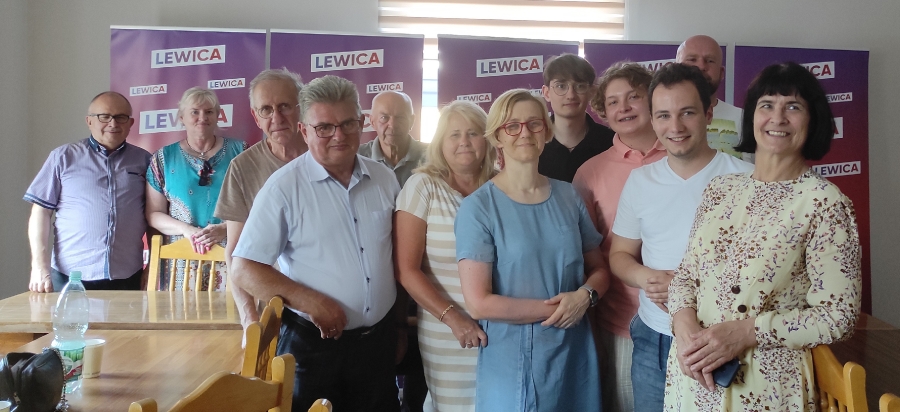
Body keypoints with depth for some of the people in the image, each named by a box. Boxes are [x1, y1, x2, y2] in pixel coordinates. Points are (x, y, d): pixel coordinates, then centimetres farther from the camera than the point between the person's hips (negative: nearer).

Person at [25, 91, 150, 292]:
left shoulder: (143, 160, 8)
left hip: (127, 278, 1)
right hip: (69, 276, -1)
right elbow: (41, 212, 3)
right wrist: (40, 267, -5)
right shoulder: (63, 157, 4)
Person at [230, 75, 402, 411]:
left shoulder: (384, 179, 2)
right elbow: (245, 271, -13)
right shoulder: (284, 187, -12)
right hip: (313, 344, -4)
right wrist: (311, 302, -20)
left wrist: (400, 325, 12)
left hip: (379, 340, 4)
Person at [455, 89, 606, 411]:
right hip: (512, 360, -4)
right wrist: (554, 309, -13)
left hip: (574, 352, 4)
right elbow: (478, 303, -16)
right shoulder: (478, 207, -11)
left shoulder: (568, 197, 3)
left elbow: (597, 269, 10)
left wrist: (584, 296, -12)